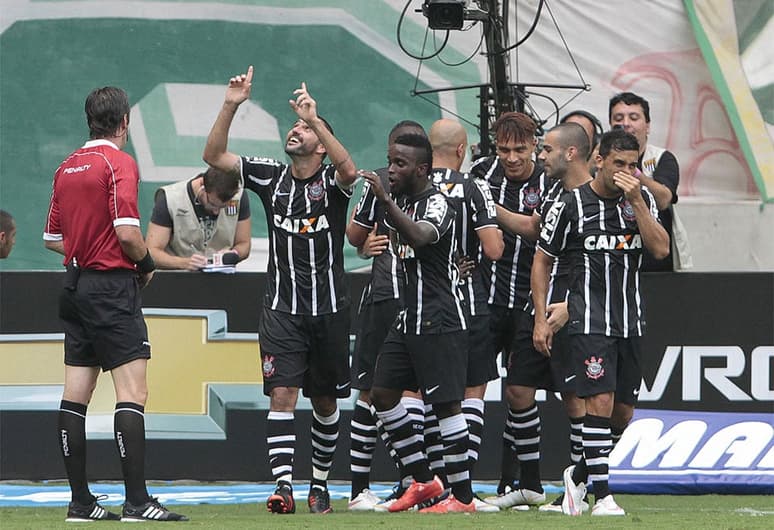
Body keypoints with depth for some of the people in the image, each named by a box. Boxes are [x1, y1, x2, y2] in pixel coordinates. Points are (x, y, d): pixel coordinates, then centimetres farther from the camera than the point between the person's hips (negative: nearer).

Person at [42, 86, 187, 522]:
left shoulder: (67, 168, 13)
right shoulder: (120, 163, -10)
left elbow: (52, 238, 17)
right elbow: (126, 232, -19)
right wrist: (147, 262, -2)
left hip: (76, 286, 8)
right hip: (112, 287, -8)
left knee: (75, 396, 7)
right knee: (133, 392, -10)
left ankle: (80, 501, 9)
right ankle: (137, 501, -17)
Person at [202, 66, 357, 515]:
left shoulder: (332, 181, -2)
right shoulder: (271, 177, 5)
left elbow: (349, 170, -27)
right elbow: (215, 156, -1)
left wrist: (315, 119, -34)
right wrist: (231, 107, -14)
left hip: (329, 310, -1)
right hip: (282, 311, 1)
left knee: (325, 401, 10)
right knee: (282, 395, -12)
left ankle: (320, 485, 24)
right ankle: (283, 487, -18)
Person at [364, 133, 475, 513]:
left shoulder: (436, 204, -13)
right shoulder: (405, 203, 14)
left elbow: (420, 237, -37)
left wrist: (386, 201, -44)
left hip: (438, 321, -10)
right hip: (408, 318, 10)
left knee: (446, 403, -7)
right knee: (382, 394, 9)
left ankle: (463, 496, -3)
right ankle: (424, 481, 16)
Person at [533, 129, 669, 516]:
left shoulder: (642, 199, 6)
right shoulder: (571, 205, -4)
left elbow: (661, 249, -6)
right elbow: (542, 260, 4)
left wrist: (636, 201, -14)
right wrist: (541, 319, 0)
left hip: (631, 323, 5)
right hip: (589, 321, -5)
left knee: (623, 413, 8)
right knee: (600, 401, -16)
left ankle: (578, 476, 28)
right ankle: (602, 496, -14)